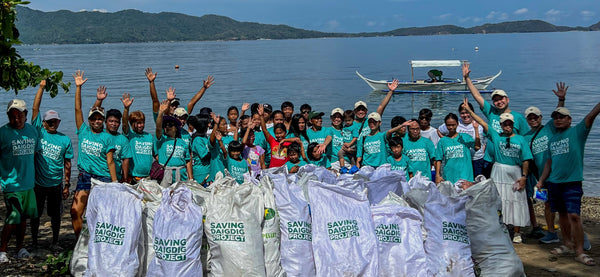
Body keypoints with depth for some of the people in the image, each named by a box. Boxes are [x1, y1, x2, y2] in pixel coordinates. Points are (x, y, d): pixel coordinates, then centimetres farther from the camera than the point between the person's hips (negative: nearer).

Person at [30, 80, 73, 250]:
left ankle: (55, 241, 20)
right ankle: (34, 242, 20)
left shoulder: (65, 140, 4)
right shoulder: (39, 132, 2)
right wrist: (41, 87, -9)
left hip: (56, 183, 0)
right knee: (35, 213, 7)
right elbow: (35, 108, -4)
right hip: (37, 182, 0)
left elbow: (67, 164, 5)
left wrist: (67, 185, 3)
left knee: (55, 214, 7)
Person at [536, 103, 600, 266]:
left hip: (572, 182, -6)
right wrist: (540, 181, 17)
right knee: (562, 214, 13)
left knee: (574, 216, -13)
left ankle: (580, 252, -9)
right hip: (554, 182, 6)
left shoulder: (577, 132, -1)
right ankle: (567, 245, 24)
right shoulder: (553, 140, 16)